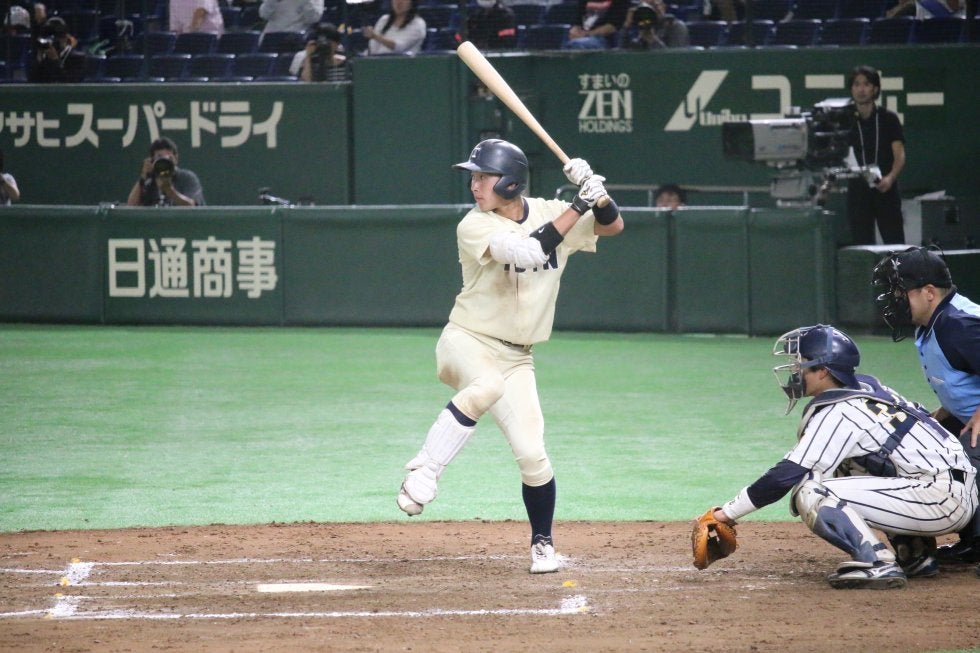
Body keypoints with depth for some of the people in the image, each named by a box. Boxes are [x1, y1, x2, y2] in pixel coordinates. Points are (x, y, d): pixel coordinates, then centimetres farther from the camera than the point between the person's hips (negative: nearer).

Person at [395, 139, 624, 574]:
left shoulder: (549, 214, 1)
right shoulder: (474, 226, -13)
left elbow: (613, 226, 6)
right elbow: (528, 251, -28)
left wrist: (595, 193, -14)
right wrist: (578, 206, -26)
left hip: (515, 358, 4)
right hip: (467, 342, -4)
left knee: (531, 454, -6)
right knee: (486, 386, -39)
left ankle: (542, 544, 15)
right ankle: (423, 471, -29)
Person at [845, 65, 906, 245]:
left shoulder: (888, 118, 3)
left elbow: (899, 155, -3)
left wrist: (890, 178, -19)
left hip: (885, 190, -2)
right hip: (858, 190, 2)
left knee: (894, 243, -6)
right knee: (861, 245, 0)